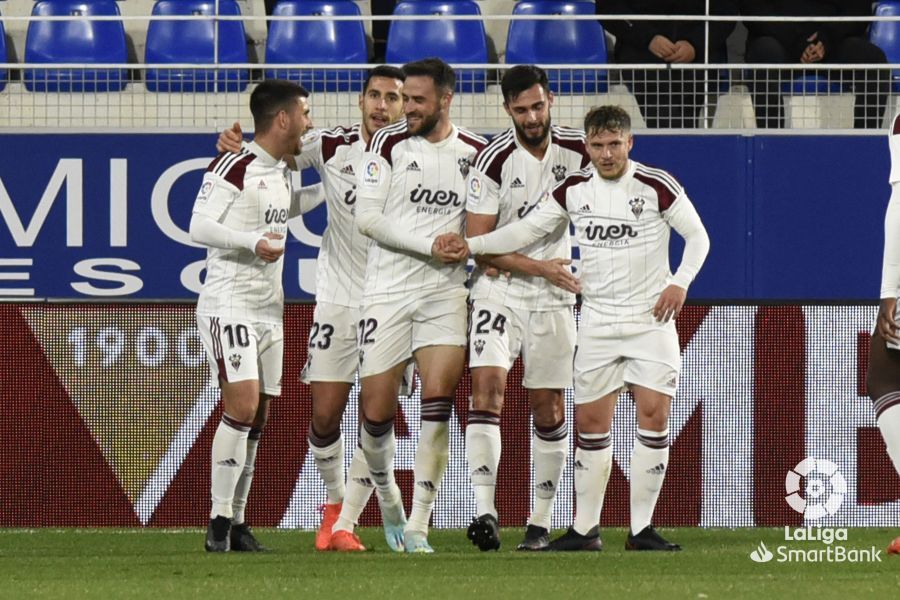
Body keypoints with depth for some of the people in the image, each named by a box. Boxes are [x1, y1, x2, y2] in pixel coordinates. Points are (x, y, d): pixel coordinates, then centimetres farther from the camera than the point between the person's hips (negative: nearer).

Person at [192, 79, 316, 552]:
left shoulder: (280, 172, 14)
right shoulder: (233, 167, -12)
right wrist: (252, 241, -29)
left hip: (269, 310, 8)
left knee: (257, 420, 6)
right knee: (242, 405, -17)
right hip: (228, 304, -8)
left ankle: (236, 523, 10)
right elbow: (199, 226, -17)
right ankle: (220, 518, -13)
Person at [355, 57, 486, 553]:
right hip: (388, 287, -1)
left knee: (438, 400, -14)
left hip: (444, 290, 1)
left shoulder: (475, 153, 6)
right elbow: (367, 217, -7)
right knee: (376, 412, -1)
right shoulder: (387, 144, -1)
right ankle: (384, 484, 31)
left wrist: (471, 246, -5)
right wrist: (430, 245, -14)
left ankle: (418, 525, -10)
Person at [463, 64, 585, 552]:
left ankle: (541, 522, 14)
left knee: (549, 406, 5)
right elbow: (478, 244, -12)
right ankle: (484, 510, -25)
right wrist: (540, 267, -15)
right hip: (499, 287, -3)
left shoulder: (575, 151, -3)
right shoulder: (494, 161, -14)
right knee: (487, 384, -20)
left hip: (553, 295, 3)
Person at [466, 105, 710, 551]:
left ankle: (641, 528, -4)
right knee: (590, 421, 3)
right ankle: (585, 529, 12)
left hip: (651, 318, -3)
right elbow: (526, 230, 10)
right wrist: (469, 244, 1)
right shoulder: (574, 190, 3)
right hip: (597, 322, 3)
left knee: (654, 414, -11)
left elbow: (697, 236, -1)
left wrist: (680, 282, -16)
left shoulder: (657, 187, -7)